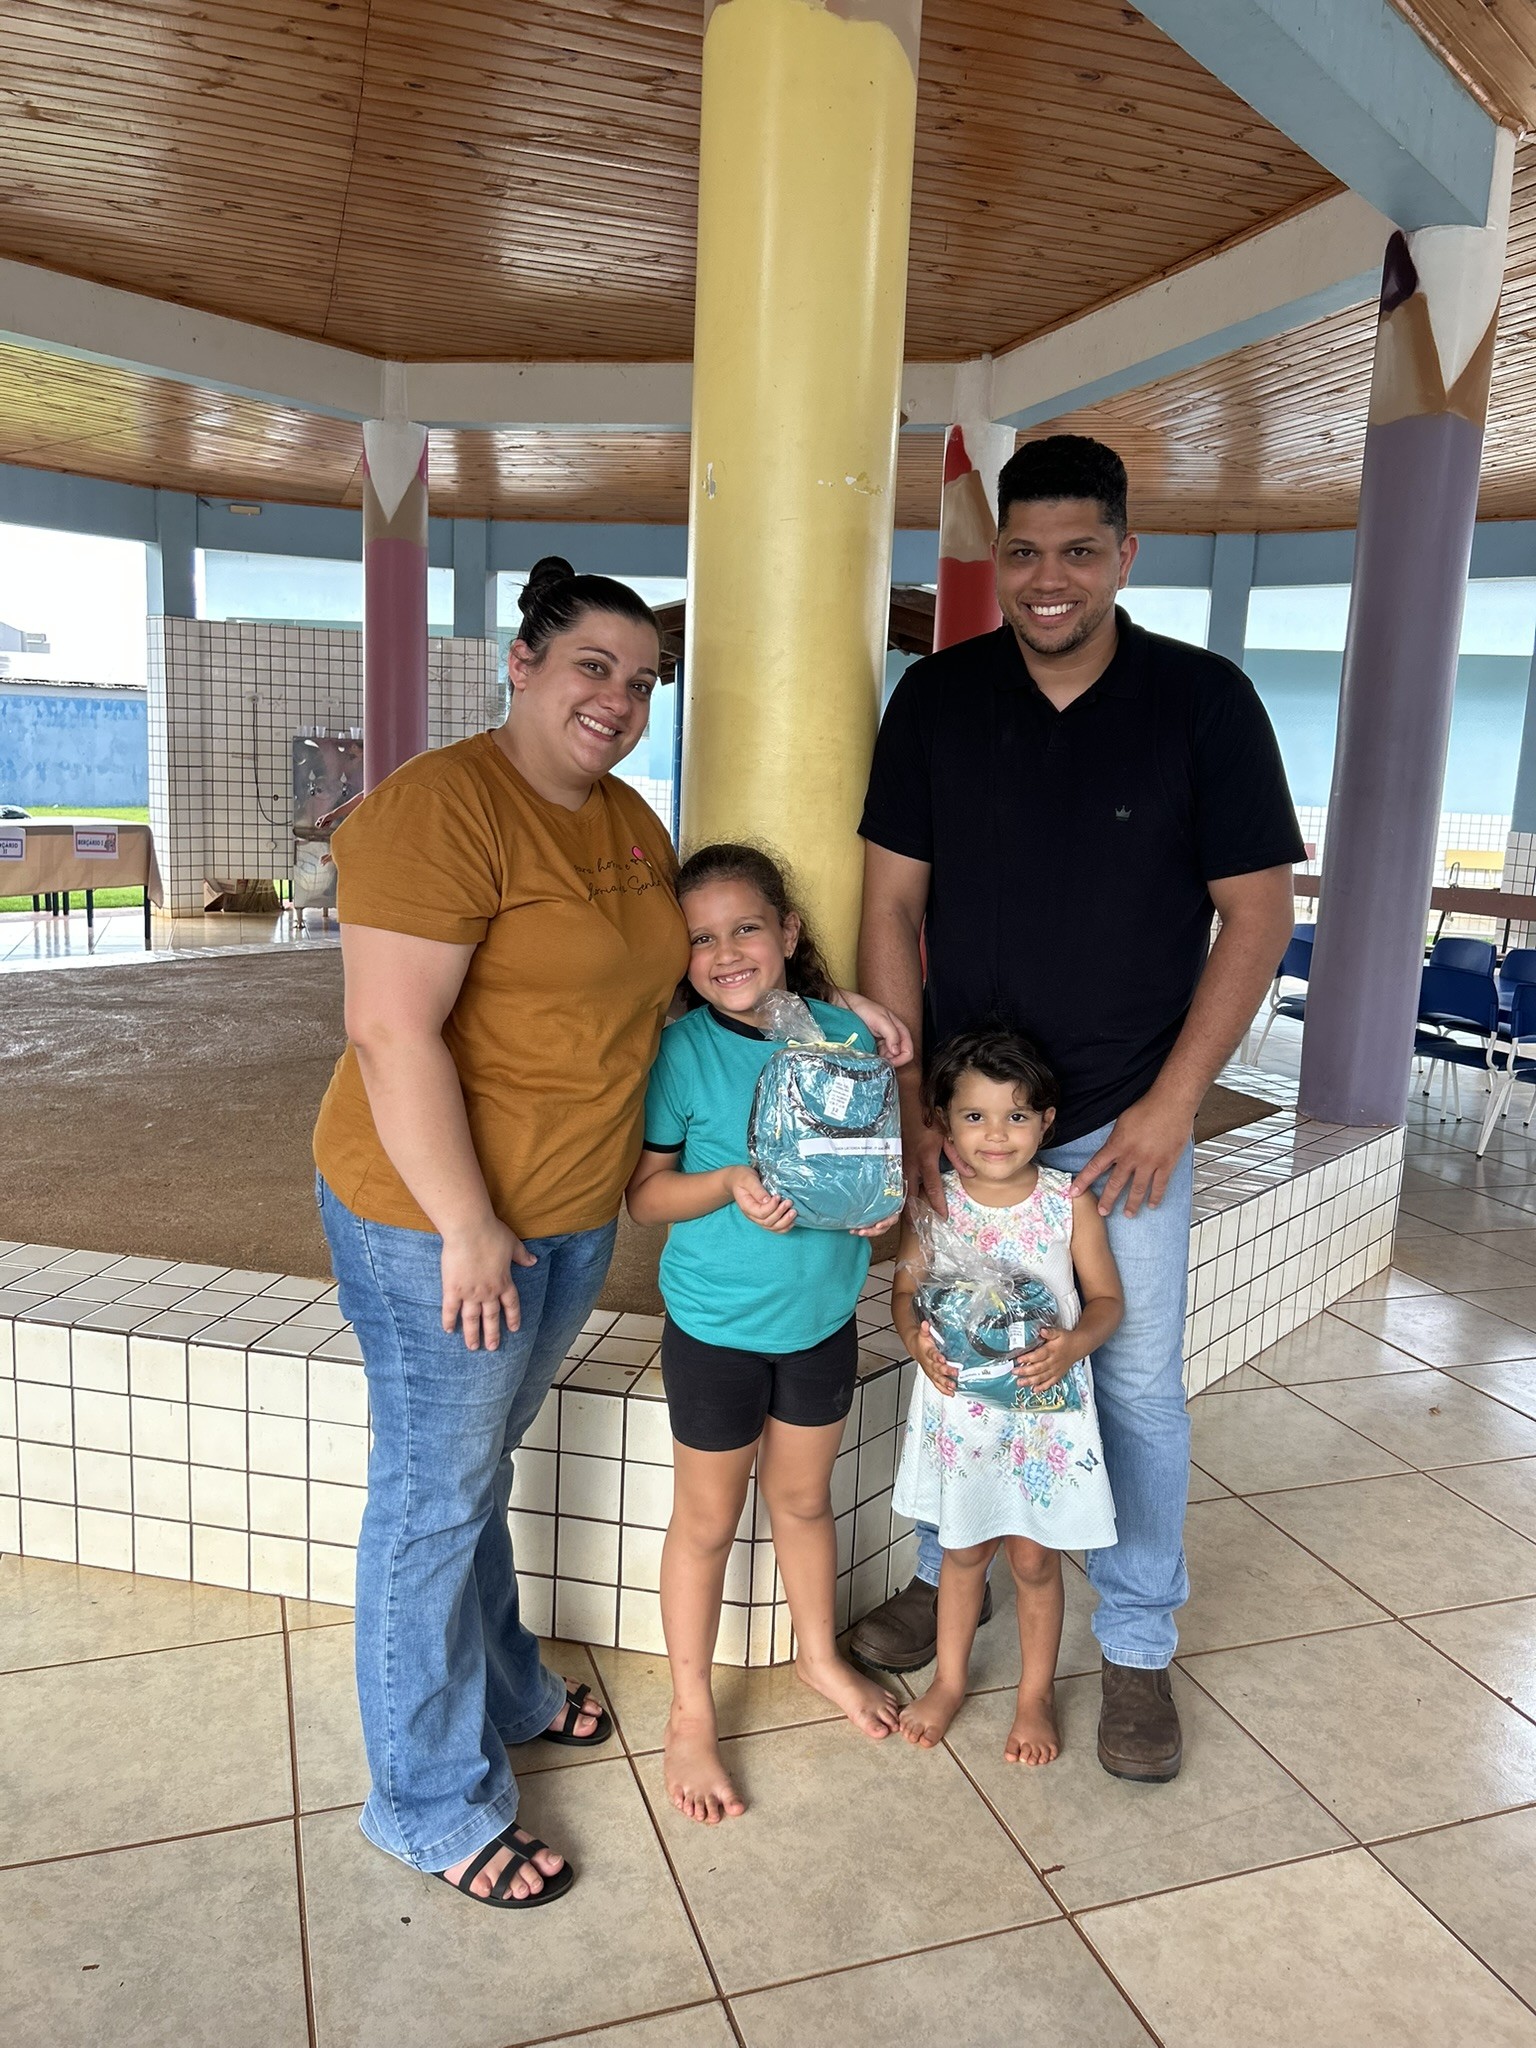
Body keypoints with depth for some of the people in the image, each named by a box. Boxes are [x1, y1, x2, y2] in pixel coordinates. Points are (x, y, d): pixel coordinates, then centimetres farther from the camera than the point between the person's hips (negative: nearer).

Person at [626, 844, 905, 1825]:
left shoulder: (844, 1035, -6)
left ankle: (821, 1654, 49)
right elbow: (646, 1191, -12)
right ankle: (692, 1715, 33)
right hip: (717, 1321, -3)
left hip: (823, 1312, 3)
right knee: (708, 1522, 13)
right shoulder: (681, 1052, -16)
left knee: (805, 1495, 24)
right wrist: (731, 1184, -28)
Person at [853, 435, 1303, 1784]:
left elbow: (1256, 914, -5)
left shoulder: (1205, 700, -8)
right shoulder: (938, 698, -2)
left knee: (1138, 1386, 7)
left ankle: (1138, 1647, 28)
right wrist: (910, 1096, -6)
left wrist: (1172, 1102, -11)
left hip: (1127, 1119, -2)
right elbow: (891, 905, -1)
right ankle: (949, 1579, 38)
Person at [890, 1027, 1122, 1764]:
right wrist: (918, 1342, -20)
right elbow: (906, 1290, 1)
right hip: (959, 1406, 1)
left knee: (1034, 1558, 13)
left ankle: (1036, 1696, 36)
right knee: (963, 1549, 19)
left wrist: (1073, 1345, -24)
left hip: (1045, 1408, -1)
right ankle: (949, 1679, 41)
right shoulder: (934, 1205, -10)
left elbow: (1107, 1298, -4)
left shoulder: (1069, 1203, -12)